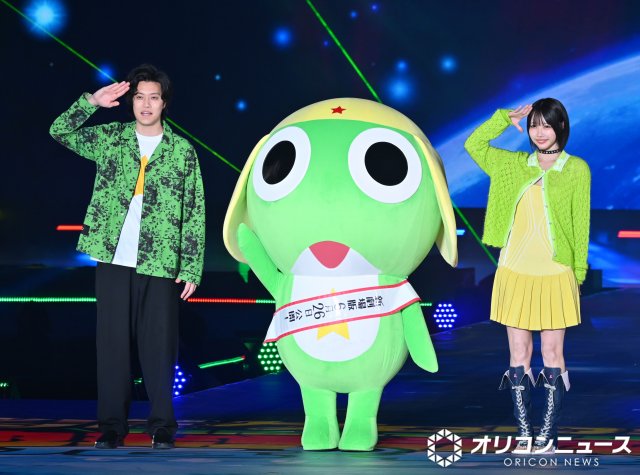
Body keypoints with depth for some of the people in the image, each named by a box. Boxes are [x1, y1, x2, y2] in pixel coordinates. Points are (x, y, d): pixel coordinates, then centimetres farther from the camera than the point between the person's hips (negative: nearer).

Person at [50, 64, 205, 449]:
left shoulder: (183, 151, 4)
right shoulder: (111, 139, 9)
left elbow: (195, 213, 3)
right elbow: (61, 132, 3)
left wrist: (192, 268, -1)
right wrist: (92, 101, -9)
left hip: (160, 263, -1)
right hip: (113, 259, 2)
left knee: (159, 346, 0)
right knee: (113, 343, 4)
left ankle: (163, 428, 9)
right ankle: (112, 427, 10)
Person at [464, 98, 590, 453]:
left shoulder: (576, 169, -1)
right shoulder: (515, 164, 9)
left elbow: (581, 224, 0)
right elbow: (473, 144, 13)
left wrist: (579, 273, -2)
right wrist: (506, 118, 4)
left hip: (555, 275, -3)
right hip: (515, 273, 3)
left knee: (552, 356, 2)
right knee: (518, 356, 5)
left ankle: (548, 436, 7)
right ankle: (524, 434, 11)